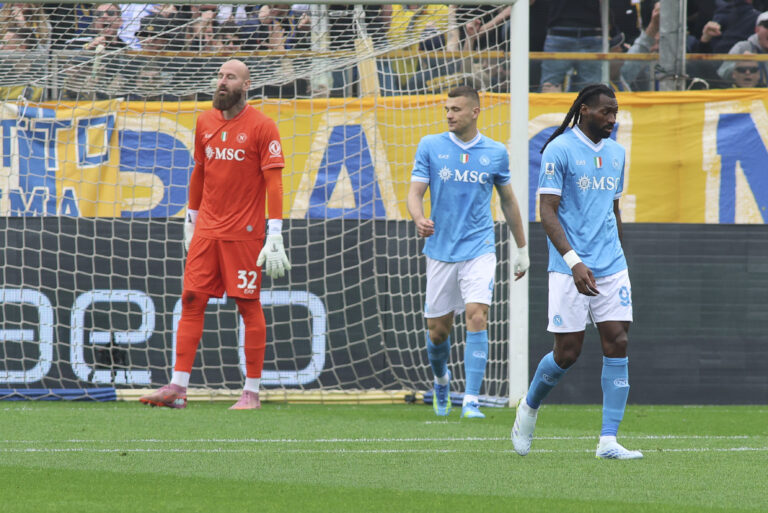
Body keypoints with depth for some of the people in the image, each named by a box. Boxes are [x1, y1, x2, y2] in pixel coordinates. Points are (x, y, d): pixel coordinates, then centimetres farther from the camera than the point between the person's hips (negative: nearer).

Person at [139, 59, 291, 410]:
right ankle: (178, 387, -2)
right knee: (192, 300, -1)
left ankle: (252, 391, 5)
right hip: (206, 232, 5)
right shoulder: (205, 122, 11)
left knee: (249, 306, -1)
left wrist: (275, 235, -16)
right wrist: (191, 219, 22)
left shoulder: (261, 127, -6)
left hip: (244, 233, -5)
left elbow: (274, 183, -10)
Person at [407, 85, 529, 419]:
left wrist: (522, 248, 20)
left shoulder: (495, 152, 3)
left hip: (479, 250, -1)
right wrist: (419, 220, -27)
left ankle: (471, 401, -18)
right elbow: (415, 192, -4)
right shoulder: (430, 147, 1)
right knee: (438, 329, 7)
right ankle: (441, 380, 39)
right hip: (441, 250, 1)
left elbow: (508, 200, 16)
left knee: (477, 317, -18)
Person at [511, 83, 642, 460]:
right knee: (567, 353, -4)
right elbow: (547, 212, -13)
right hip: (570, 270, -6)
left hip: (611, 268, 6)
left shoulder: (616, 153, 13)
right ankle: (529, 408, 26)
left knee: (617, 343, -6)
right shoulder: (559, 150, -8)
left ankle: (608, 441, -6)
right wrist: (574, 262, -22)